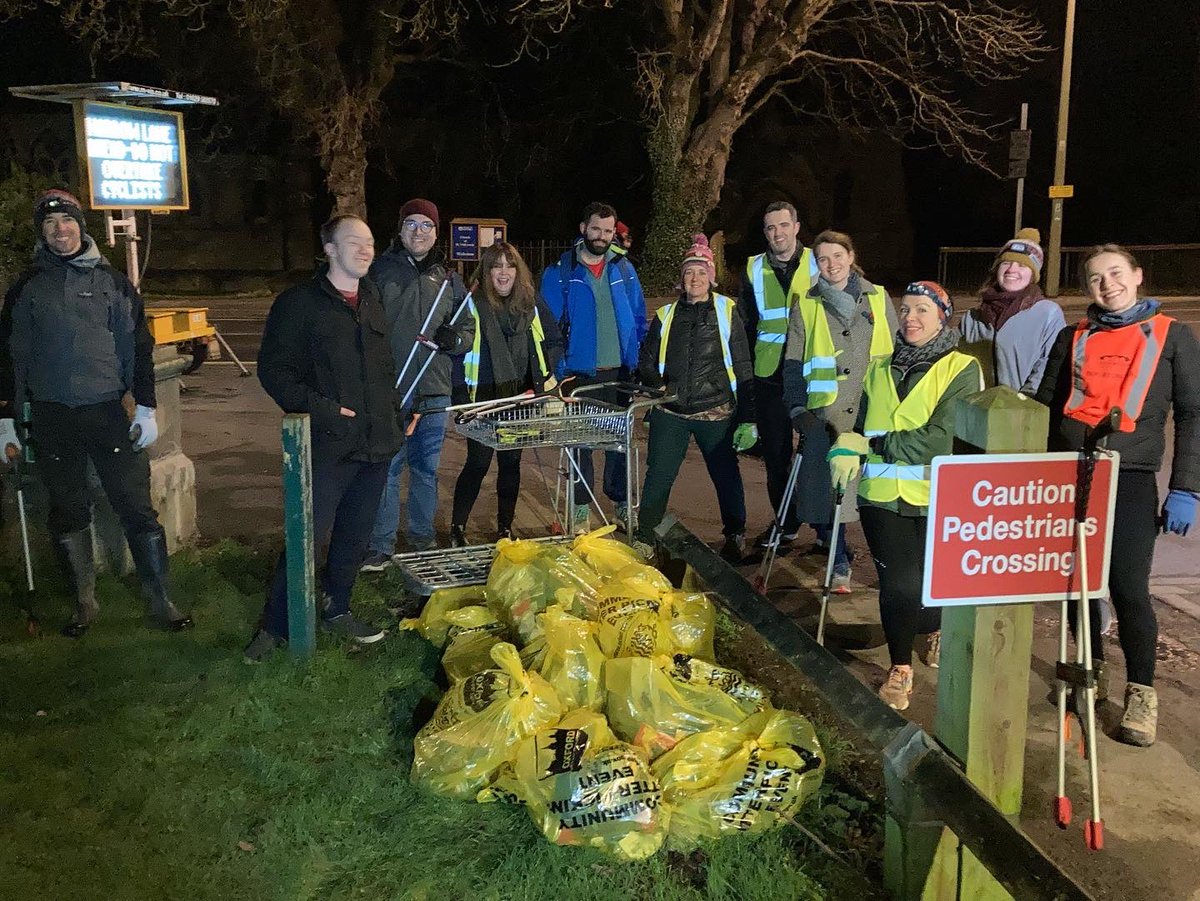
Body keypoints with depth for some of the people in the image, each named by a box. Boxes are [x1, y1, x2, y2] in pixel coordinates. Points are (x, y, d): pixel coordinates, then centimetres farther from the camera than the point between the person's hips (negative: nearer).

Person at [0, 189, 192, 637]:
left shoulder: (112, 282, 5)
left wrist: (146, 407, -1)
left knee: (137, 508, -3)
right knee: (68, 514, 9)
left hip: (108, 413, -1)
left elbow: (138, 346, 5)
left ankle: (160, 600, 6)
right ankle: (85, 602, 22)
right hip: (51, 419, 1)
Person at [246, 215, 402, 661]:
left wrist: (394, 415, 14)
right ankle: (275, 624, 10)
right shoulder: (299, 302, -5)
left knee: (354, 536, 14)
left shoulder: (375, 303, 14)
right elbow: (273, 369, -8)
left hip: (376, 442, 6)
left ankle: (337, 610, 31)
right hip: (327, 444, -6)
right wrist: (318, 408, -18)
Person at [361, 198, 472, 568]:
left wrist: (456, 339, -6)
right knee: (387, 468, -1)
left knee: (427, 468, 13)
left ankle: (422, 535, 27)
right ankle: (380, 545, 9)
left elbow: (468, 329, 18)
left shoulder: (448, 278, 12)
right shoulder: (380, 270, 0)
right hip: (389, 389, -4)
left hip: (434, 391, 4)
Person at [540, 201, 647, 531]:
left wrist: (638, 362, 3)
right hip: (580, 373, -2)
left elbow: (638, 318, 9)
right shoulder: (560, 272, -5)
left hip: (620, 371, 3)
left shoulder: (624, 268, 5)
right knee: (579, 442, 6)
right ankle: (581, 510, 17)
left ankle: (621, 501, 24)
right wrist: (559, 371, -13)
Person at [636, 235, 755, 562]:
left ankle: (735, 538, 26)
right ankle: (644, 538, 14)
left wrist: (748, 419, -4)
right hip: (670, 413, 2)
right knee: (657, 477, 0)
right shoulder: (666, 315, 9)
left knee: (726, 477, 7)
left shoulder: (727, 312, 2)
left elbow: (743, 369, 1)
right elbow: (646, 361, 17)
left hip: (716, 413, -2)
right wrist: (657, 385, -5)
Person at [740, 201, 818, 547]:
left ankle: (826, 525, 14)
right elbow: (746, 326, 13)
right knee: (775, 453, 8)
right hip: (769, 376, 3)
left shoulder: (817, 263, 0)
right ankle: (786, 523, 23)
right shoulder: (754, 269, 7)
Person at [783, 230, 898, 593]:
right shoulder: (806, 305, 9)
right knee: (827, 485, -5)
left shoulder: (878, 298, 12)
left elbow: (897, 353, 14)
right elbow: (793, 361, 7)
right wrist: (797, 408, -3)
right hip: (825, 411, -1)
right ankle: (839, 564, 8)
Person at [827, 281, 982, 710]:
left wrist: (877, 444, -11)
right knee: (899, 585, -6)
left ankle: (938, 628, 41)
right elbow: (861, 429, 20)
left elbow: (942, 439, -15)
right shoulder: (879, 370, 14)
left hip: (938, 498, -3)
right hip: (882, 496, 3)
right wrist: (844, 451, -3)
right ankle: (900, 667, 17)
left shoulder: (961, 370, -4)